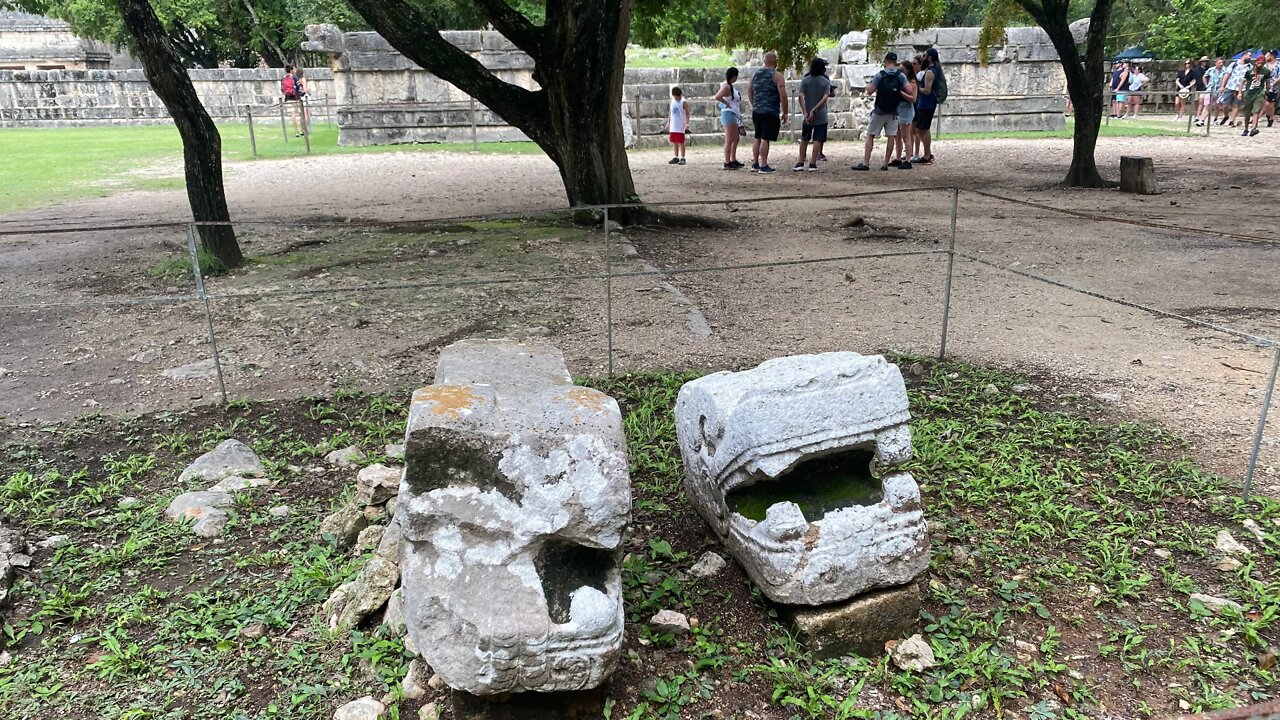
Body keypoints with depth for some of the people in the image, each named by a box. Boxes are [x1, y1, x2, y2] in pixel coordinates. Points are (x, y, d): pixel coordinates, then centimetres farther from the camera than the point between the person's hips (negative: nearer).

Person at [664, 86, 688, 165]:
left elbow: (687, 114, -9)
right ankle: (676, 158, 18)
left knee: (680, 142, -4)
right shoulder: (672, 102, 13)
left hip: (680, 127, -6)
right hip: (673, 126, 6)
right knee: (674, 142, 10)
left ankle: (682, 158, 0)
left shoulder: (683, 103, -6)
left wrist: (687, 123, -22)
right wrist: (668, 124, 17)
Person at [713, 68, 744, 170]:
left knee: (736, 139, 17)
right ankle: (727, 163, -5)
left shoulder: (730, 86, 14)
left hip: (734, 115, 11)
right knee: (729, 140, -7)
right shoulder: (726, 87, -16)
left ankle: (733, 160, 25)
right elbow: (717, 97, -31)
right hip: (729, 114, -11)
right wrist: (727, 103, -17)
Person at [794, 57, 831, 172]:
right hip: (821, 116, -2)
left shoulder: (805, 80, 1)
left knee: (804, 139, 13)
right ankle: (813, 164, -2)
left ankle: (800, 163, 12)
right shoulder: (826, 81, -2)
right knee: (818, 140, 2)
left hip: (808, 115, 2)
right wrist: (814, 110, -18)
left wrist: (805, 112, -16)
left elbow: (800, 96, -11)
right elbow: (825, 98, -15)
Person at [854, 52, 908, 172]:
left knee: (870, 136, 4)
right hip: (893, 112, 2)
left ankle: (865, 163, -2)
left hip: (879, 111, -2)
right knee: (891, 137, 5)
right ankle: (885, 164, 4)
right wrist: (899, 91, 11)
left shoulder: (879, 75, -8)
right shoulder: (901, 76, -2)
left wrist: (868, 84, 9)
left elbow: (869, 91, -11)